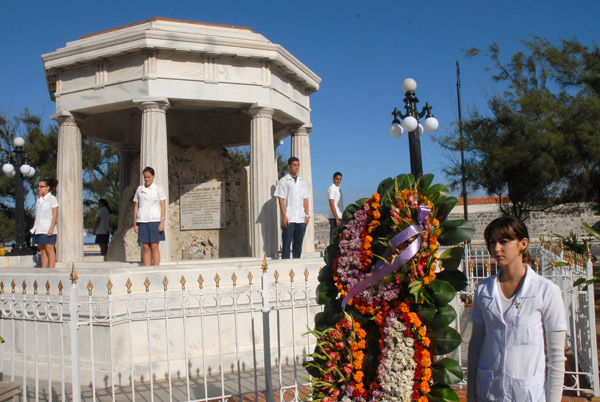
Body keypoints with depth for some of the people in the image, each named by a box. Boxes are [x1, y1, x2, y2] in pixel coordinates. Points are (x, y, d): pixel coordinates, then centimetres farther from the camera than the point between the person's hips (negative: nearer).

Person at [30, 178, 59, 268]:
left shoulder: (52, 198, -4)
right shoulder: (39, 199, 16)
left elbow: (55, 215, -9)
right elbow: (37, 215, 19)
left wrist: (51, 229, -17)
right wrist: (34, 227, 12)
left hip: (48, 229, -7)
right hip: (39, 229, 7)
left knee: (49, 250, -6)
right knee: (42, 251, 7)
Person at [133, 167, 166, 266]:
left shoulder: (159, 188, 5)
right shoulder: (139, 189, 13)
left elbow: (163, 206, 0)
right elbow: (135, 207, 14)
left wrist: (162, 222, -10)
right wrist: (135, 224, 7)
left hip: (155, 221, -2)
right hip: (142, 221, 3)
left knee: (154, 247, -6)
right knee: (145, 248, 1)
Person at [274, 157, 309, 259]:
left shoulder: (302, 181, 18)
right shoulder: (283, 181, 2)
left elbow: (305, 199, 16)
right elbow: (281, 199, -3)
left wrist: (307, 214, 6)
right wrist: (284, 216, -12)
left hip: (301, 219, 5)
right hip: (288, 219, -4)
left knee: (298, 245, 7)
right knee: (286, 244, -3)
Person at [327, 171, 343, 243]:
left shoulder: (338, 188, 19)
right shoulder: (332, 189, -11)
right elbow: (331, 205, -18)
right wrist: (337, 219, -21)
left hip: (339, 216, 9)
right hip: (334, 217, -9)